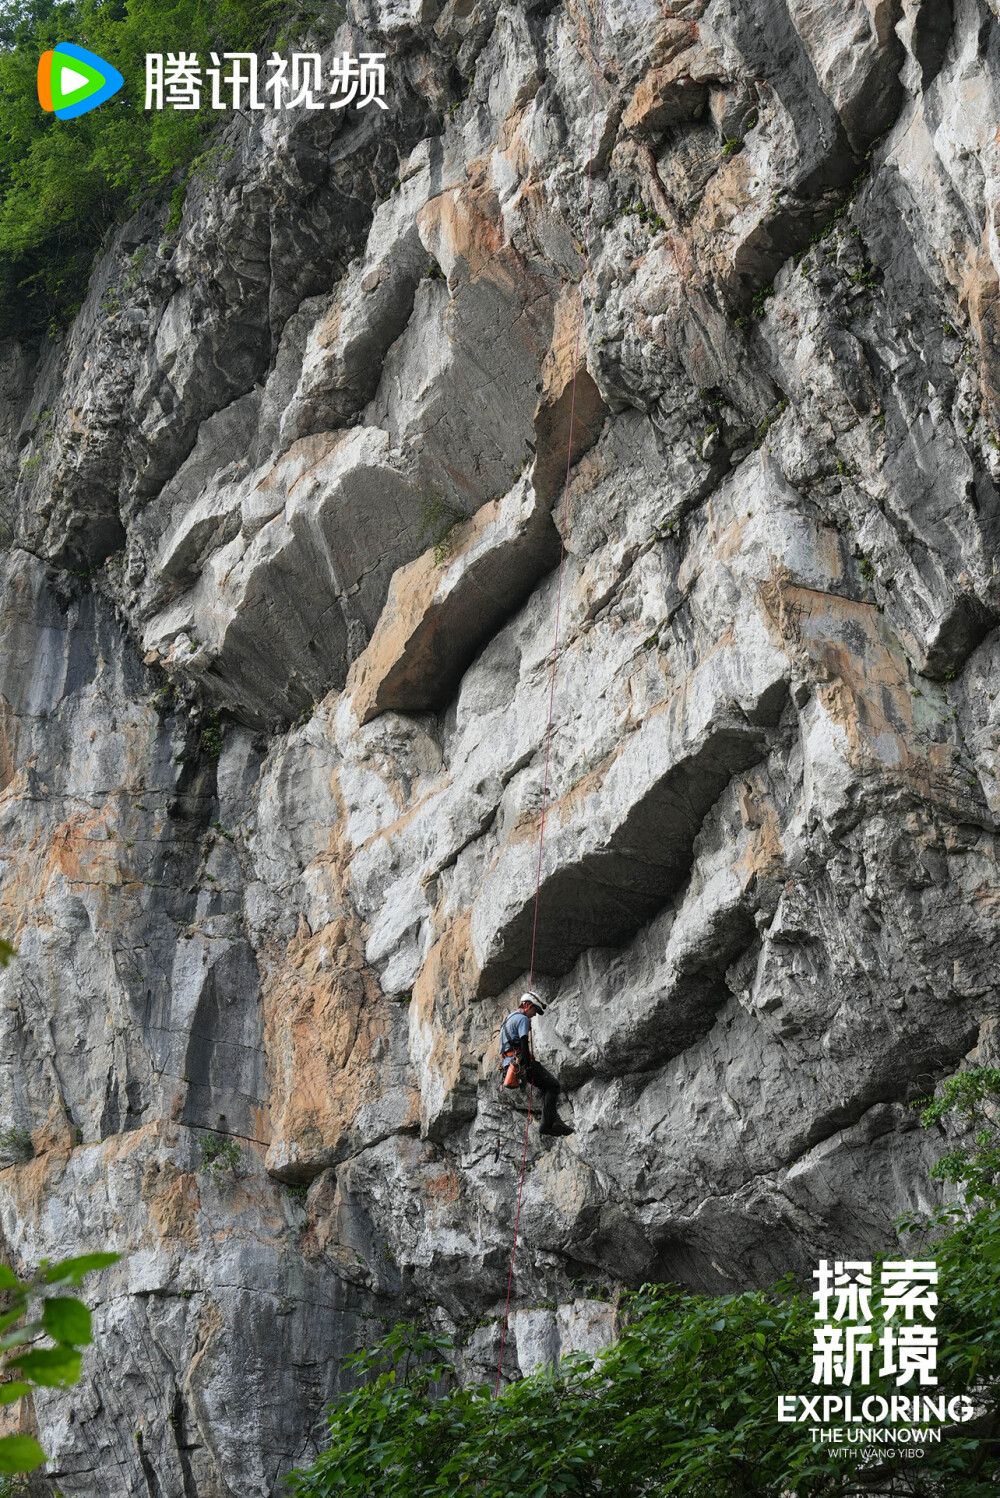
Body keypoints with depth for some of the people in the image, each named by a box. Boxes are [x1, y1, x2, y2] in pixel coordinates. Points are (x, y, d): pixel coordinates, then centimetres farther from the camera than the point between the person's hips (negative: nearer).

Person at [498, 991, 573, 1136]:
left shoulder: (509, 1019, 26)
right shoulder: (523, 1019, -5)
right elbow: (523, 1043, -18)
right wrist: (528, 1066, -23)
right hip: (520, 1061, -10)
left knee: (546, 1087, 15)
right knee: (552, 1085, -9)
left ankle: (553, 1120, 4)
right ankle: (547, 1123, -18)